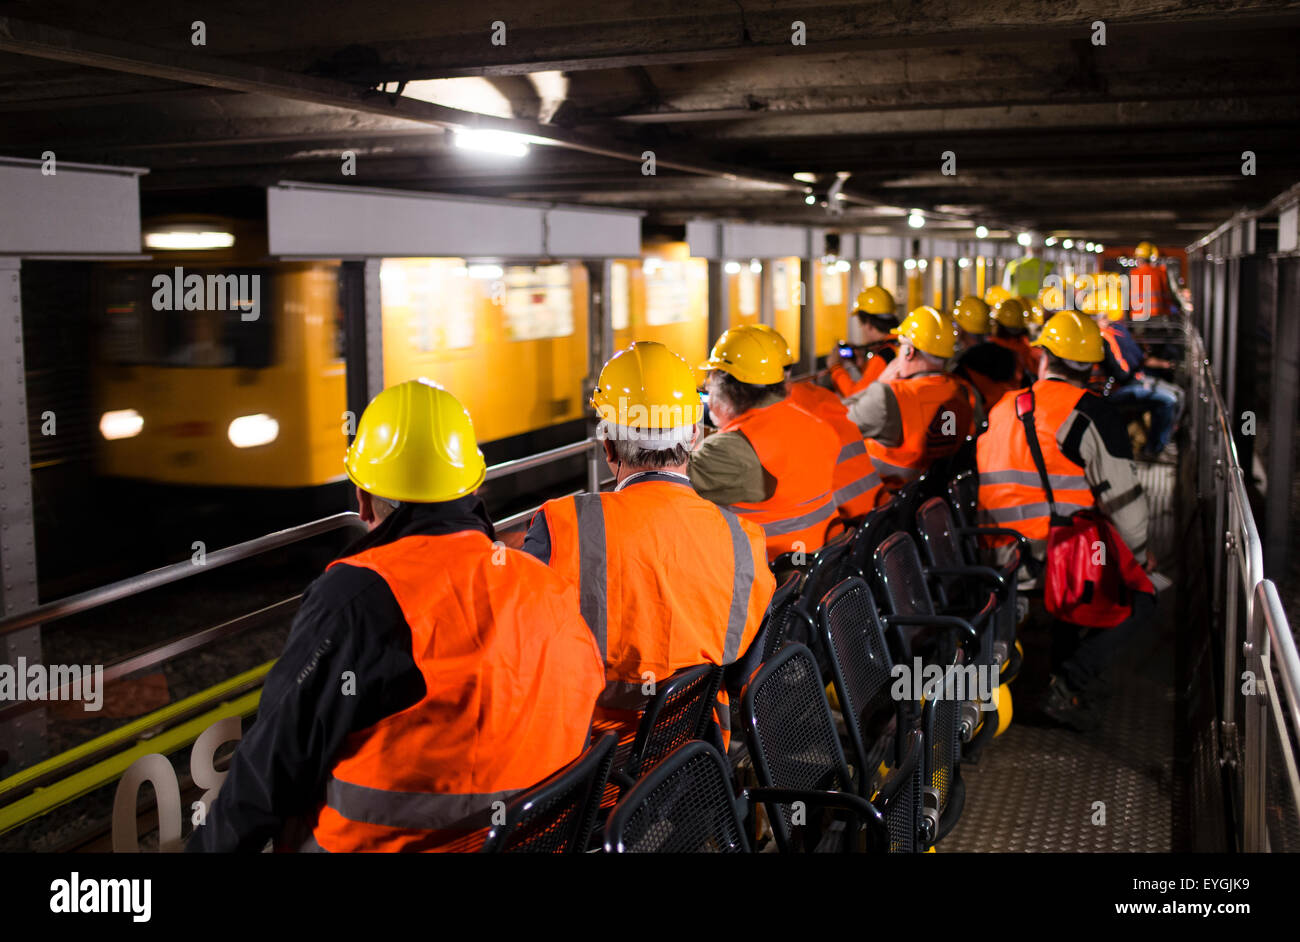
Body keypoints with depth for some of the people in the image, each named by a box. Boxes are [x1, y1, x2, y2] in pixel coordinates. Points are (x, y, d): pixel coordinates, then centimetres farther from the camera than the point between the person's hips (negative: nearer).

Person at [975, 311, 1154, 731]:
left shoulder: (1000, 410, 12)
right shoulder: (1090, 413, -8)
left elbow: (984, 485, 20)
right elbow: (1122, 494, -8)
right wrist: (1140, 551, 8)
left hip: (1002, 561, 7)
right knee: (1137, 598, 11)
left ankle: (1067, 666, 28)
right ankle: (1070, 683, -4)